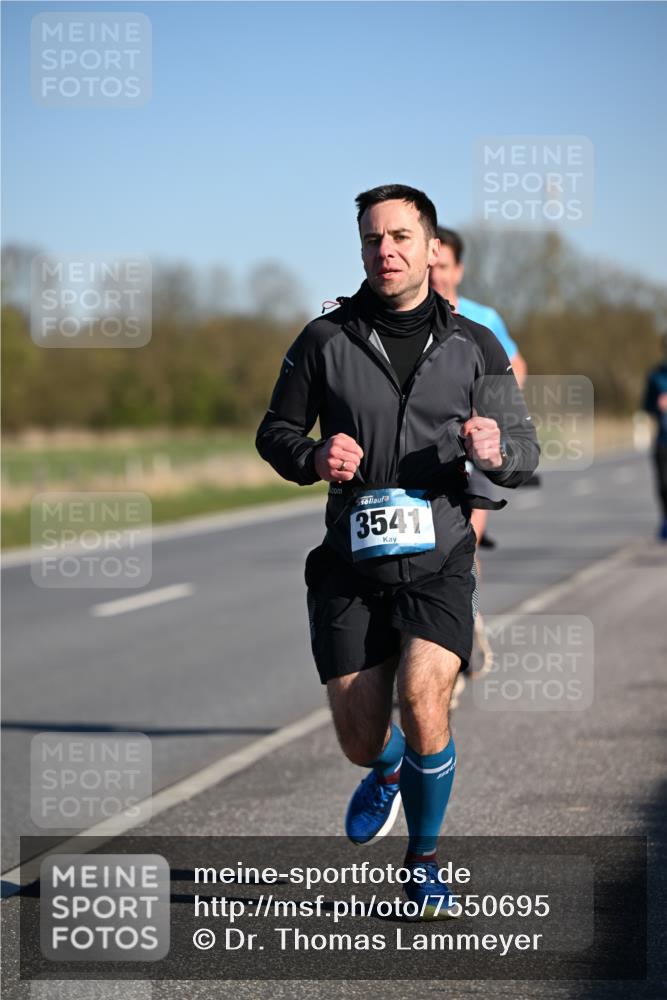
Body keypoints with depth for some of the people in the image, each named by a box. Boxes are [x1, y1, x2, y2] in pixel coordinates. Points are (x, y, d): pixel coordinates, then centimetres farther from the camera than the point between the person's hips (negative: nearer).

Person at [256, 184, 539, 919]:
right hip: (350, 564, 1)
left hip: (438, 561, -1)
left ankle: (425, 859, 0)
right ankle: (388, 772, 44)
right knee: (360, 740, 2)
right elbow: (275, 431, 9)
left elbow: (524, 449, 7)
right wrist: (314, 458, -14)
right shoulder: (325, 341, 1)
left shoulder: (473, 346, 3)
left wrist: (496, 451, -17)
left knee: (423, 697, -24)